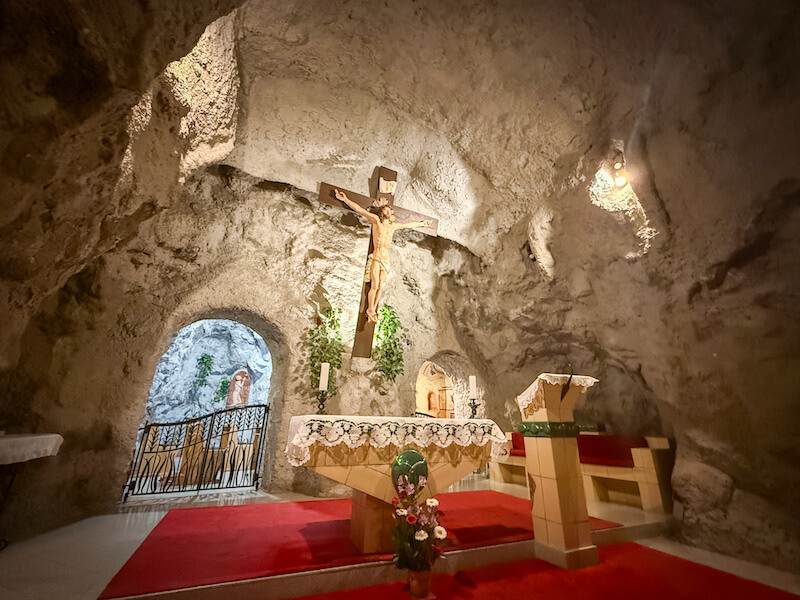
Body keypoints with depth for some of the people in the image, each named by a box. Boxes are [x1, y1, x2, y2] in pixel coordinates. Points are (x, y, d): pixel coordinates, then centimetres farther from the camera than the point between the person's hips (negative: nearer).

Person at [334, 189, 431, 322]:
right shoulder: (376, 220, 4)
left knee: (380, 287, 1)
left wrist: (421, 223, 41)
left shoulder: (393, 226, 17)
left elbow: (409, 225, 31)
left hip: (385, 259, 4)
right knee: (374, 286, -7)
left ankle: (373, 310, 11)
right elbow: (359, 209, -4)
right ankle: (370, 310, 9)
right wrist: (345, 199, -13)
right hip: (376, 257, -4)